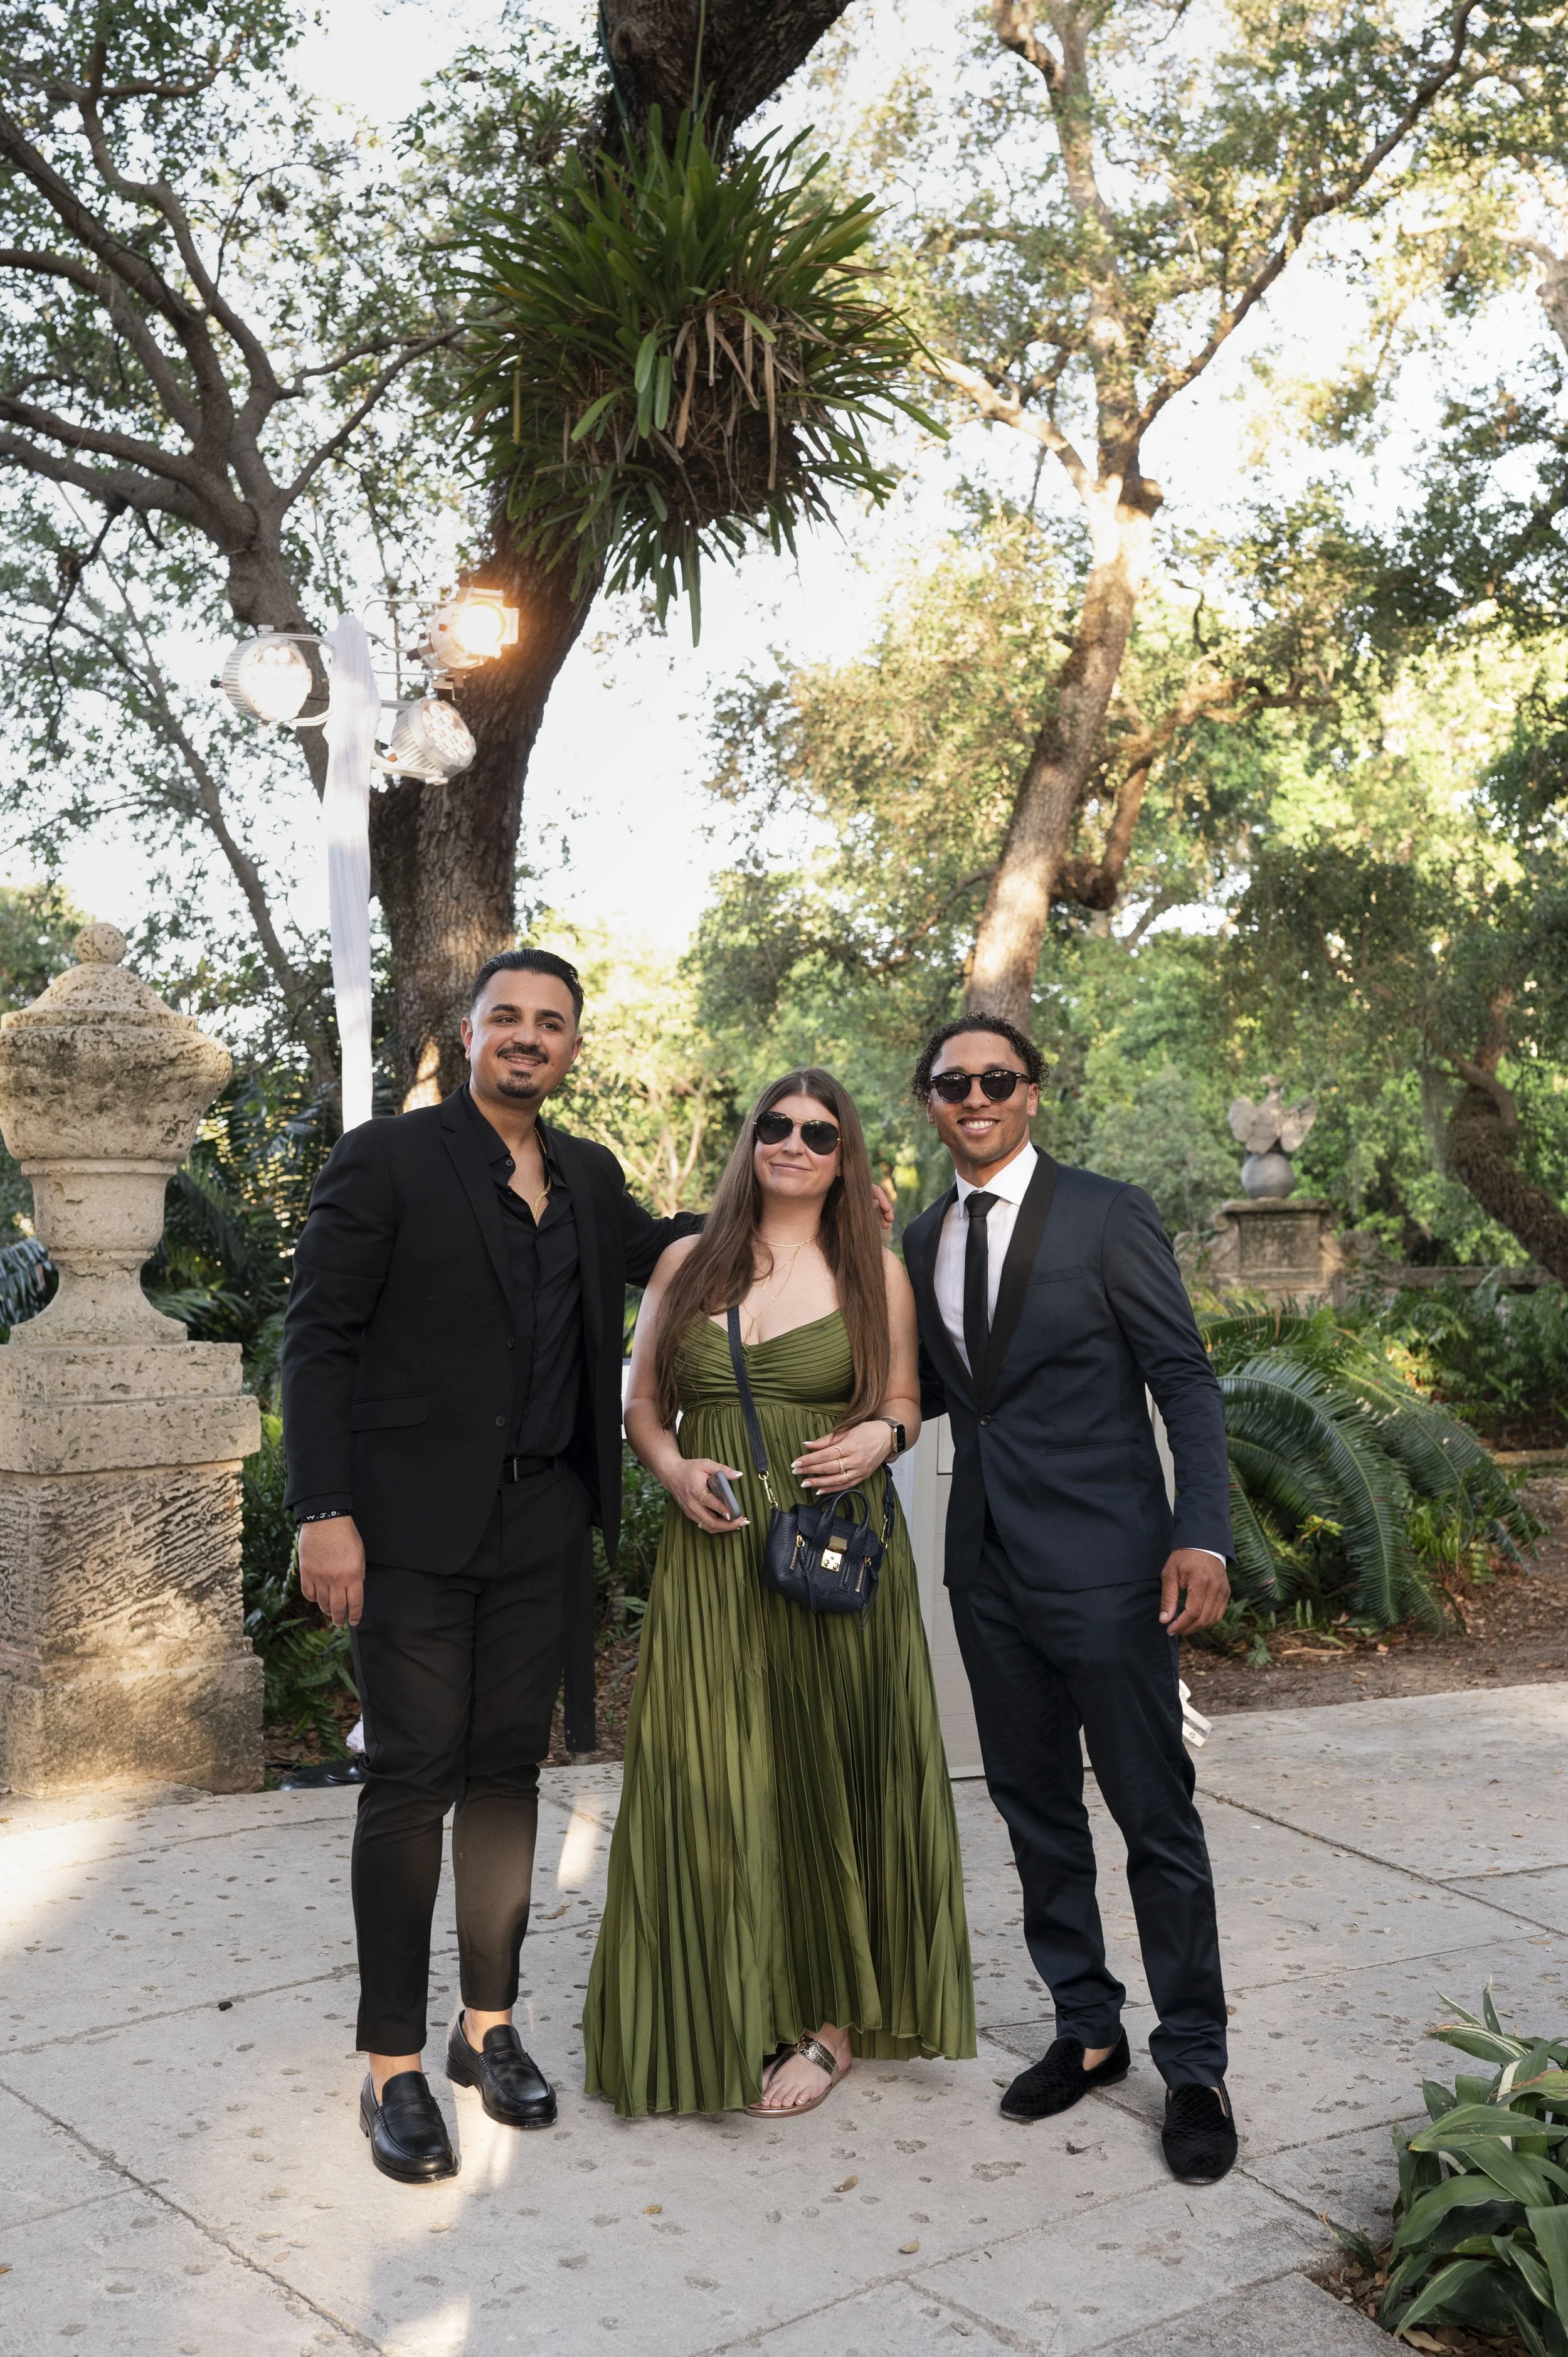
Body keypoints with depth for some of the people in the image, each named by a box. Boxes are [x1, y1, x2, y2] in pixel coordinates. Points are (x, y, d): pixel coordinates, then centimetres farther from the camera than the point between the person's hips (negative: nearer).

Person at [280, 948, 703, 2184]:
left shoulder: (589, 1176, 11)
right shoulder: (385, 1160, -6)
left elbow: (659, 1247, 31)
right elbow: (319, 1339, -8)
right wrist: (324, 1514, -15)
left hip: (542, 1528, 5)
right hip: (414, 1527, -5)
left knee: (508, 1771, 13)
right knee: (413, 1780, 0)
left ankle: (490, 2024, 27)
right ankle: (395, 2066, 13)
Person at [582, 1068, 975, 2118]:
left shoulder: (875, 1271, 4)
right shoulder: (688, 1263, 8)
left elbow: (903, 1403, 10)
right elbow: (645, 1402, 12)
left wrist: (880, 1437, -12)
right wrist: (675, 1468, -7)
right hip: (713, 1559, 2)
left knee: (827, 1781, 5)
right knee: (707, 1788, 3)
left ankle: (829, 2019, 20)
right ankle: (720, 2019, 20)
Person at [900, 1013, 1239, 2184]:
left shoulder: (1108, 1214, -7)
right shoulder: (923, 1239, 11)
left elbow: (1186, 1378, -9)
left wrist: (1202, 1534, -19)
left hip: (1103, 1561, -6)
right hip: (990, 1567, 6)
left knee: (1155, 1817, 2)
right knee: (1036, 1812, 15)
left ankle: (1195, 2066, 17)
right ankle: (1088, 2031, 31)